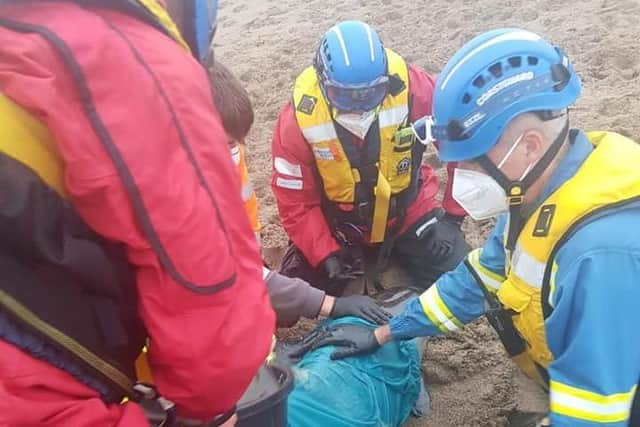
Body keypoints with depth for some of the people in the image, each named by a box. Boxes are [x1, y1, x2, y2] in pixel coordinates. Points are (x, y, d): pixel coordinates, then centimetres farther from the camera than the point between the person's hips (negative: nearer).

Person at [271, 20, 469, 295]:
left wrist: (454, 213, -8)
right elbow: (296, 203, -13)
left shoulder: (410, 88, -24)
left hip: (406, 212, 0)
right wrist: (327, 255, -21)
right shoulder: (298, 119, -23)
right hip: (337, 225, 0)